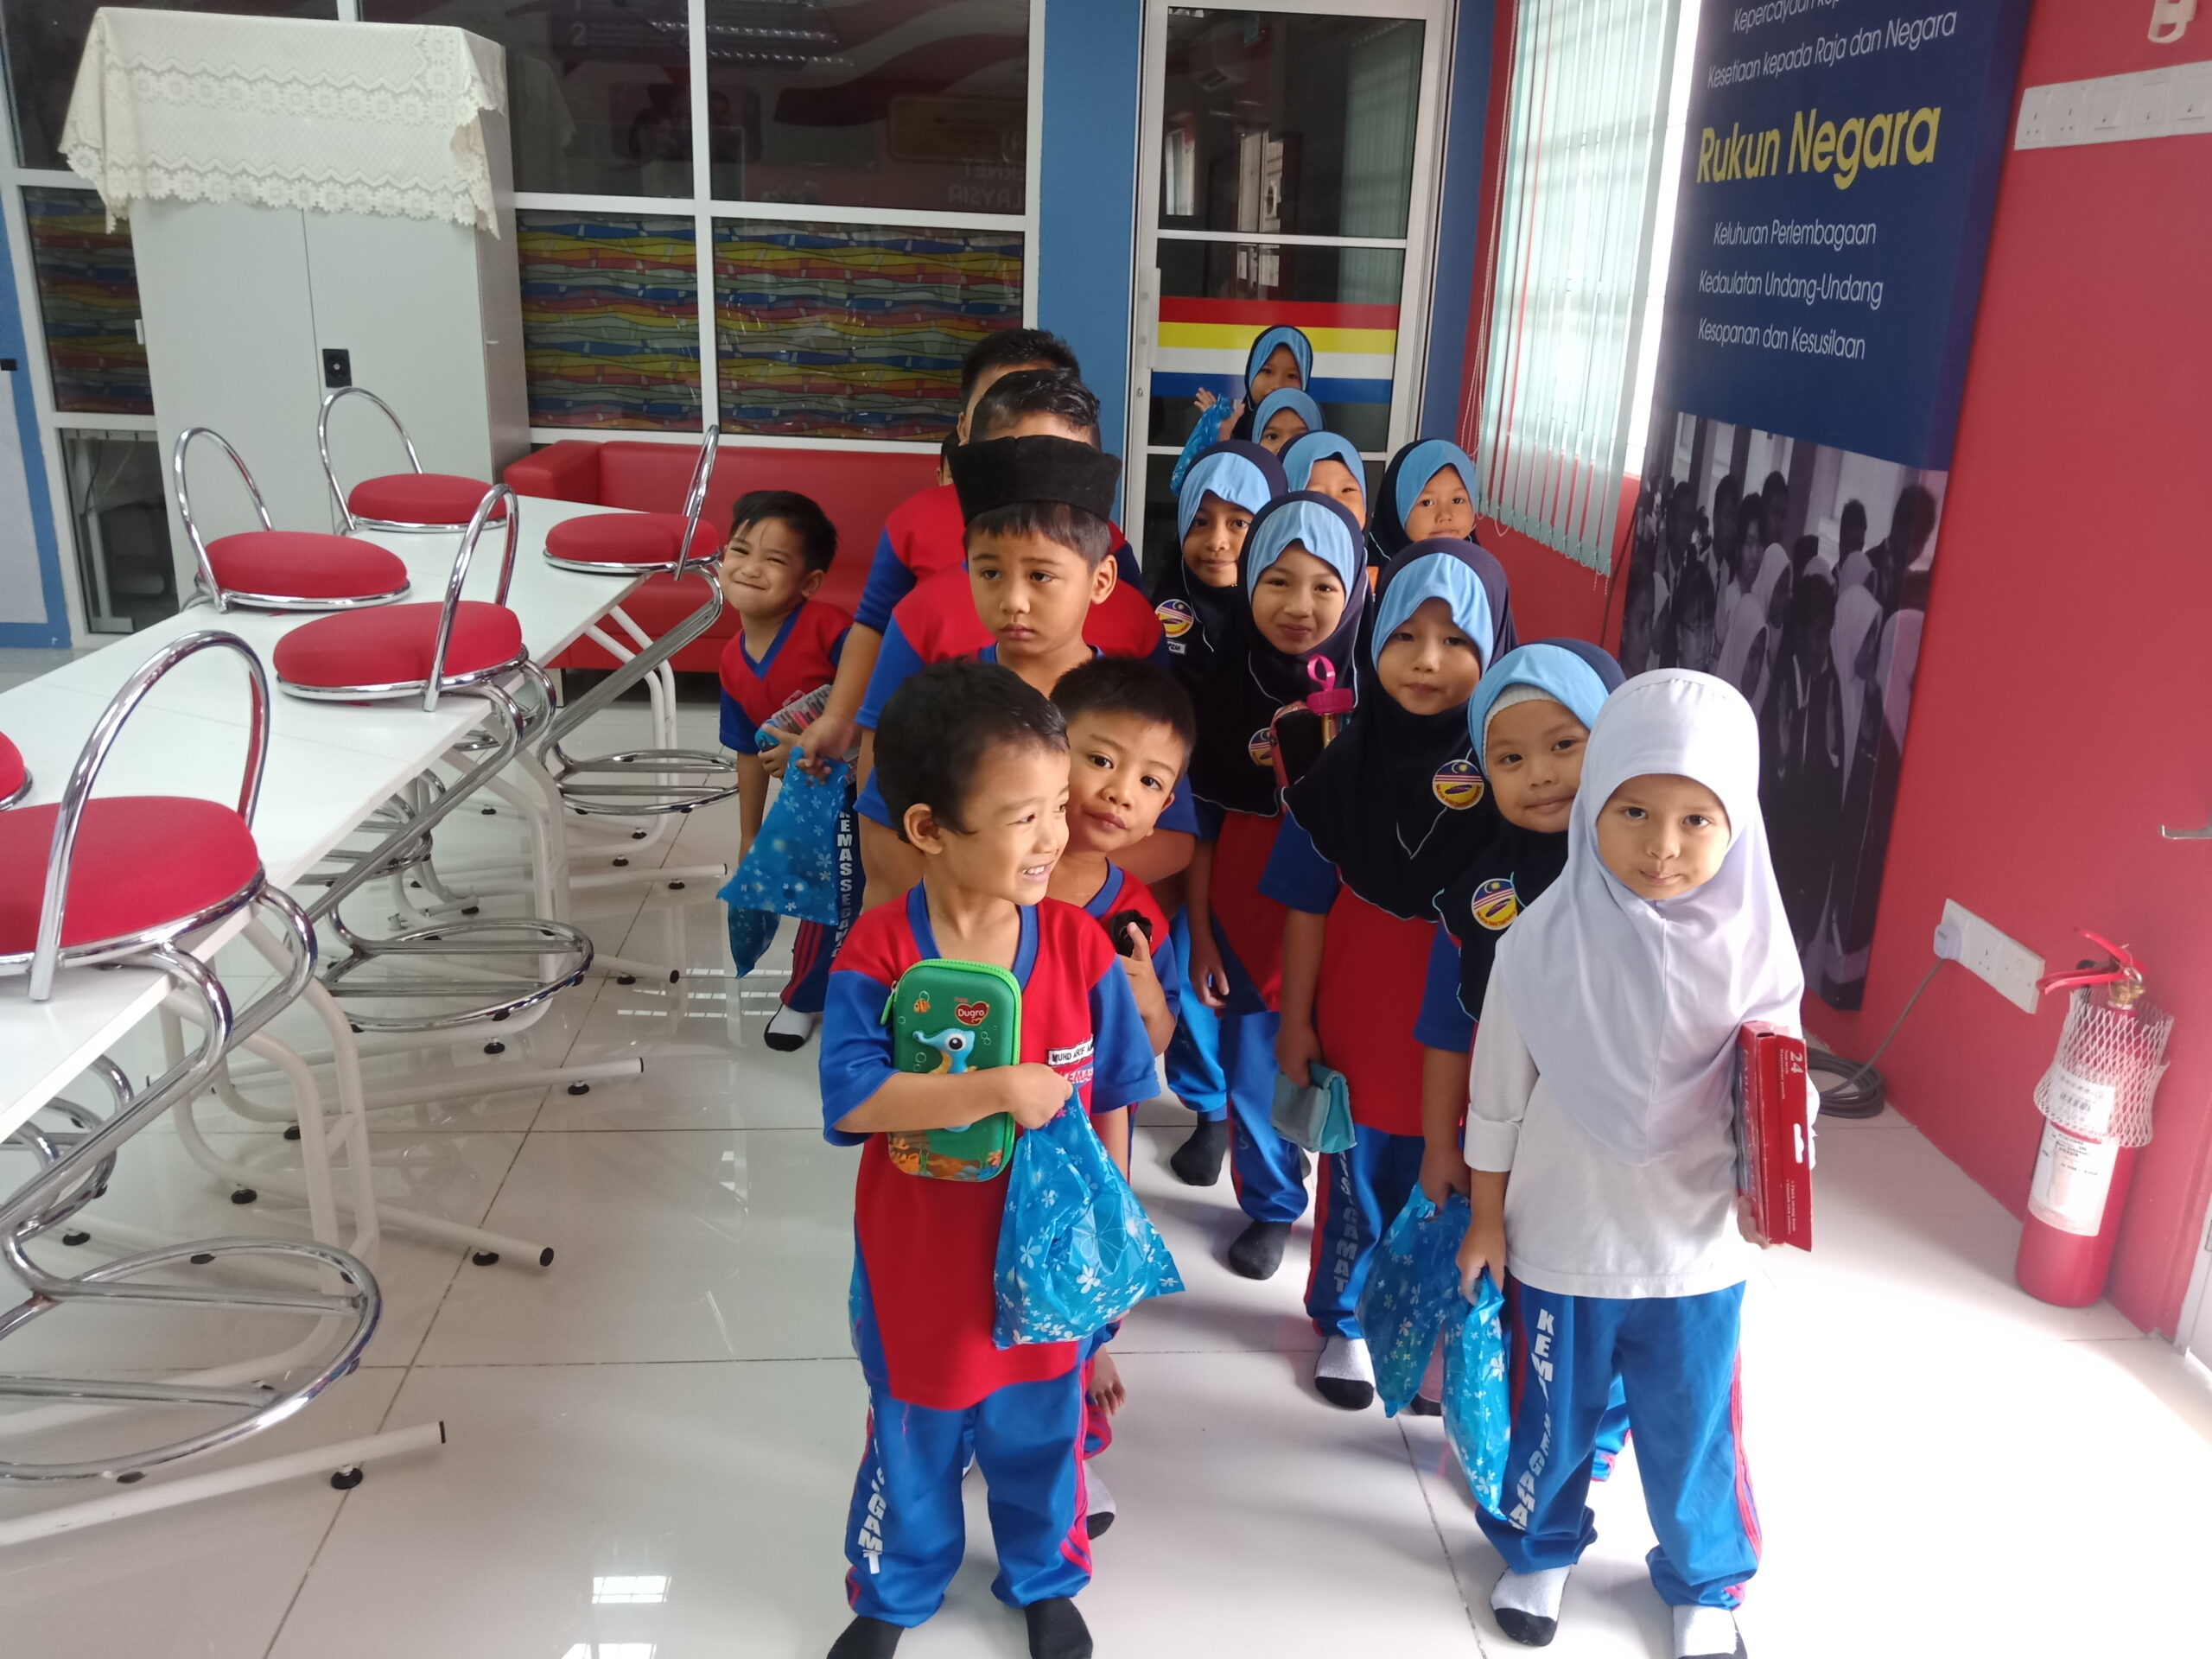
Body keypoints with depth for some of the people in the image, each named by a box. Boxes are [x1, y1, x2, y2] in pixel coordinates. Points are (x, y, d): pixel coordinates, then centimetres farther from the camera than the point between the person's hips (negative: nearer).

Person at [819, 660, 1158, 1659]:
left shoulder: (1079, 945, -15)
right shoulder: (877, 957, -22)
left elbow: (1111, 1097, -5)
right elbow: (851, 1097, -30)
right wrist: (1001, 1089, -34)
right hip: (919, 1269, -1)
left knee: (1040, 1436, 24)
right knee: (913, 1442, 23)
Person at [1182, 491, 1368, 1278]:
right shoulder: (1224, 685, -6)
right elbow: (1201, 819, -1)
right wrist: (1198, 933, 0)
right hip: (1246, 923, 2)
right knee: (1255, 1078, 13)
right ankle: (1271, 1207, 38)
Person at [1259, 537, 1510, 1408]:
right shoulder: (1346, 767, -6)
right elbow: (1308, 904, -1)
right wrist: (1295, 1019, 1)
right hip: (1357, 1020, 1)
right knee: (1355, 1180, 15)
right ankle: (1344, 1323, 37)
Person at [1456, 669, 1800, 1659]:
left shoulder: (1749, 947, -13)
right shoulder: (1544, 943, -15)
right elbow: (1498, 1096, -4)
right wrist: (1486, 1217, 4)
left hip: (1698, 1248, 0)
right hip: (1561, 1241, 0)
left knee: (1693, 1431, 17)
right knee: (1553, 1419, 20)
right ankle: (1539, 1549, 49)